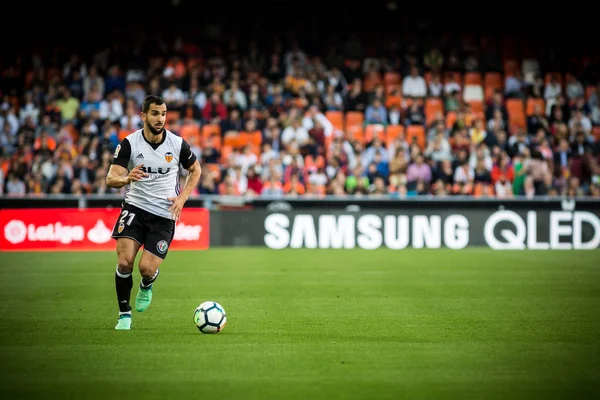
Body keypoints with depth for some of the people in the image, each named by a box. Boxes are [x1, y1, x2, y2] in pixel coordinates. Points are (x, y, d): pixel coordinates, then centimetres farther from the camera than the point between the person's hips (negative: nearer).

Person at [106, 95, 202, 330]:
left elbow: (195, 170, 12)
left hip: (164, 214, 0)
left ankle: (146, 286, 28)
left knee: (146, 268, -12)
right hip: (135, 207, 0)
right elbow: (110, 179, -14)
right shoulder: (129, 143, -9)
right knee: (124, 262, -17)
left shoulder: (178, 144, -5)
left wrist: (182, 197, -1)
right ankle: (124, 314, 4)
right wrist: (126, 178, -37)